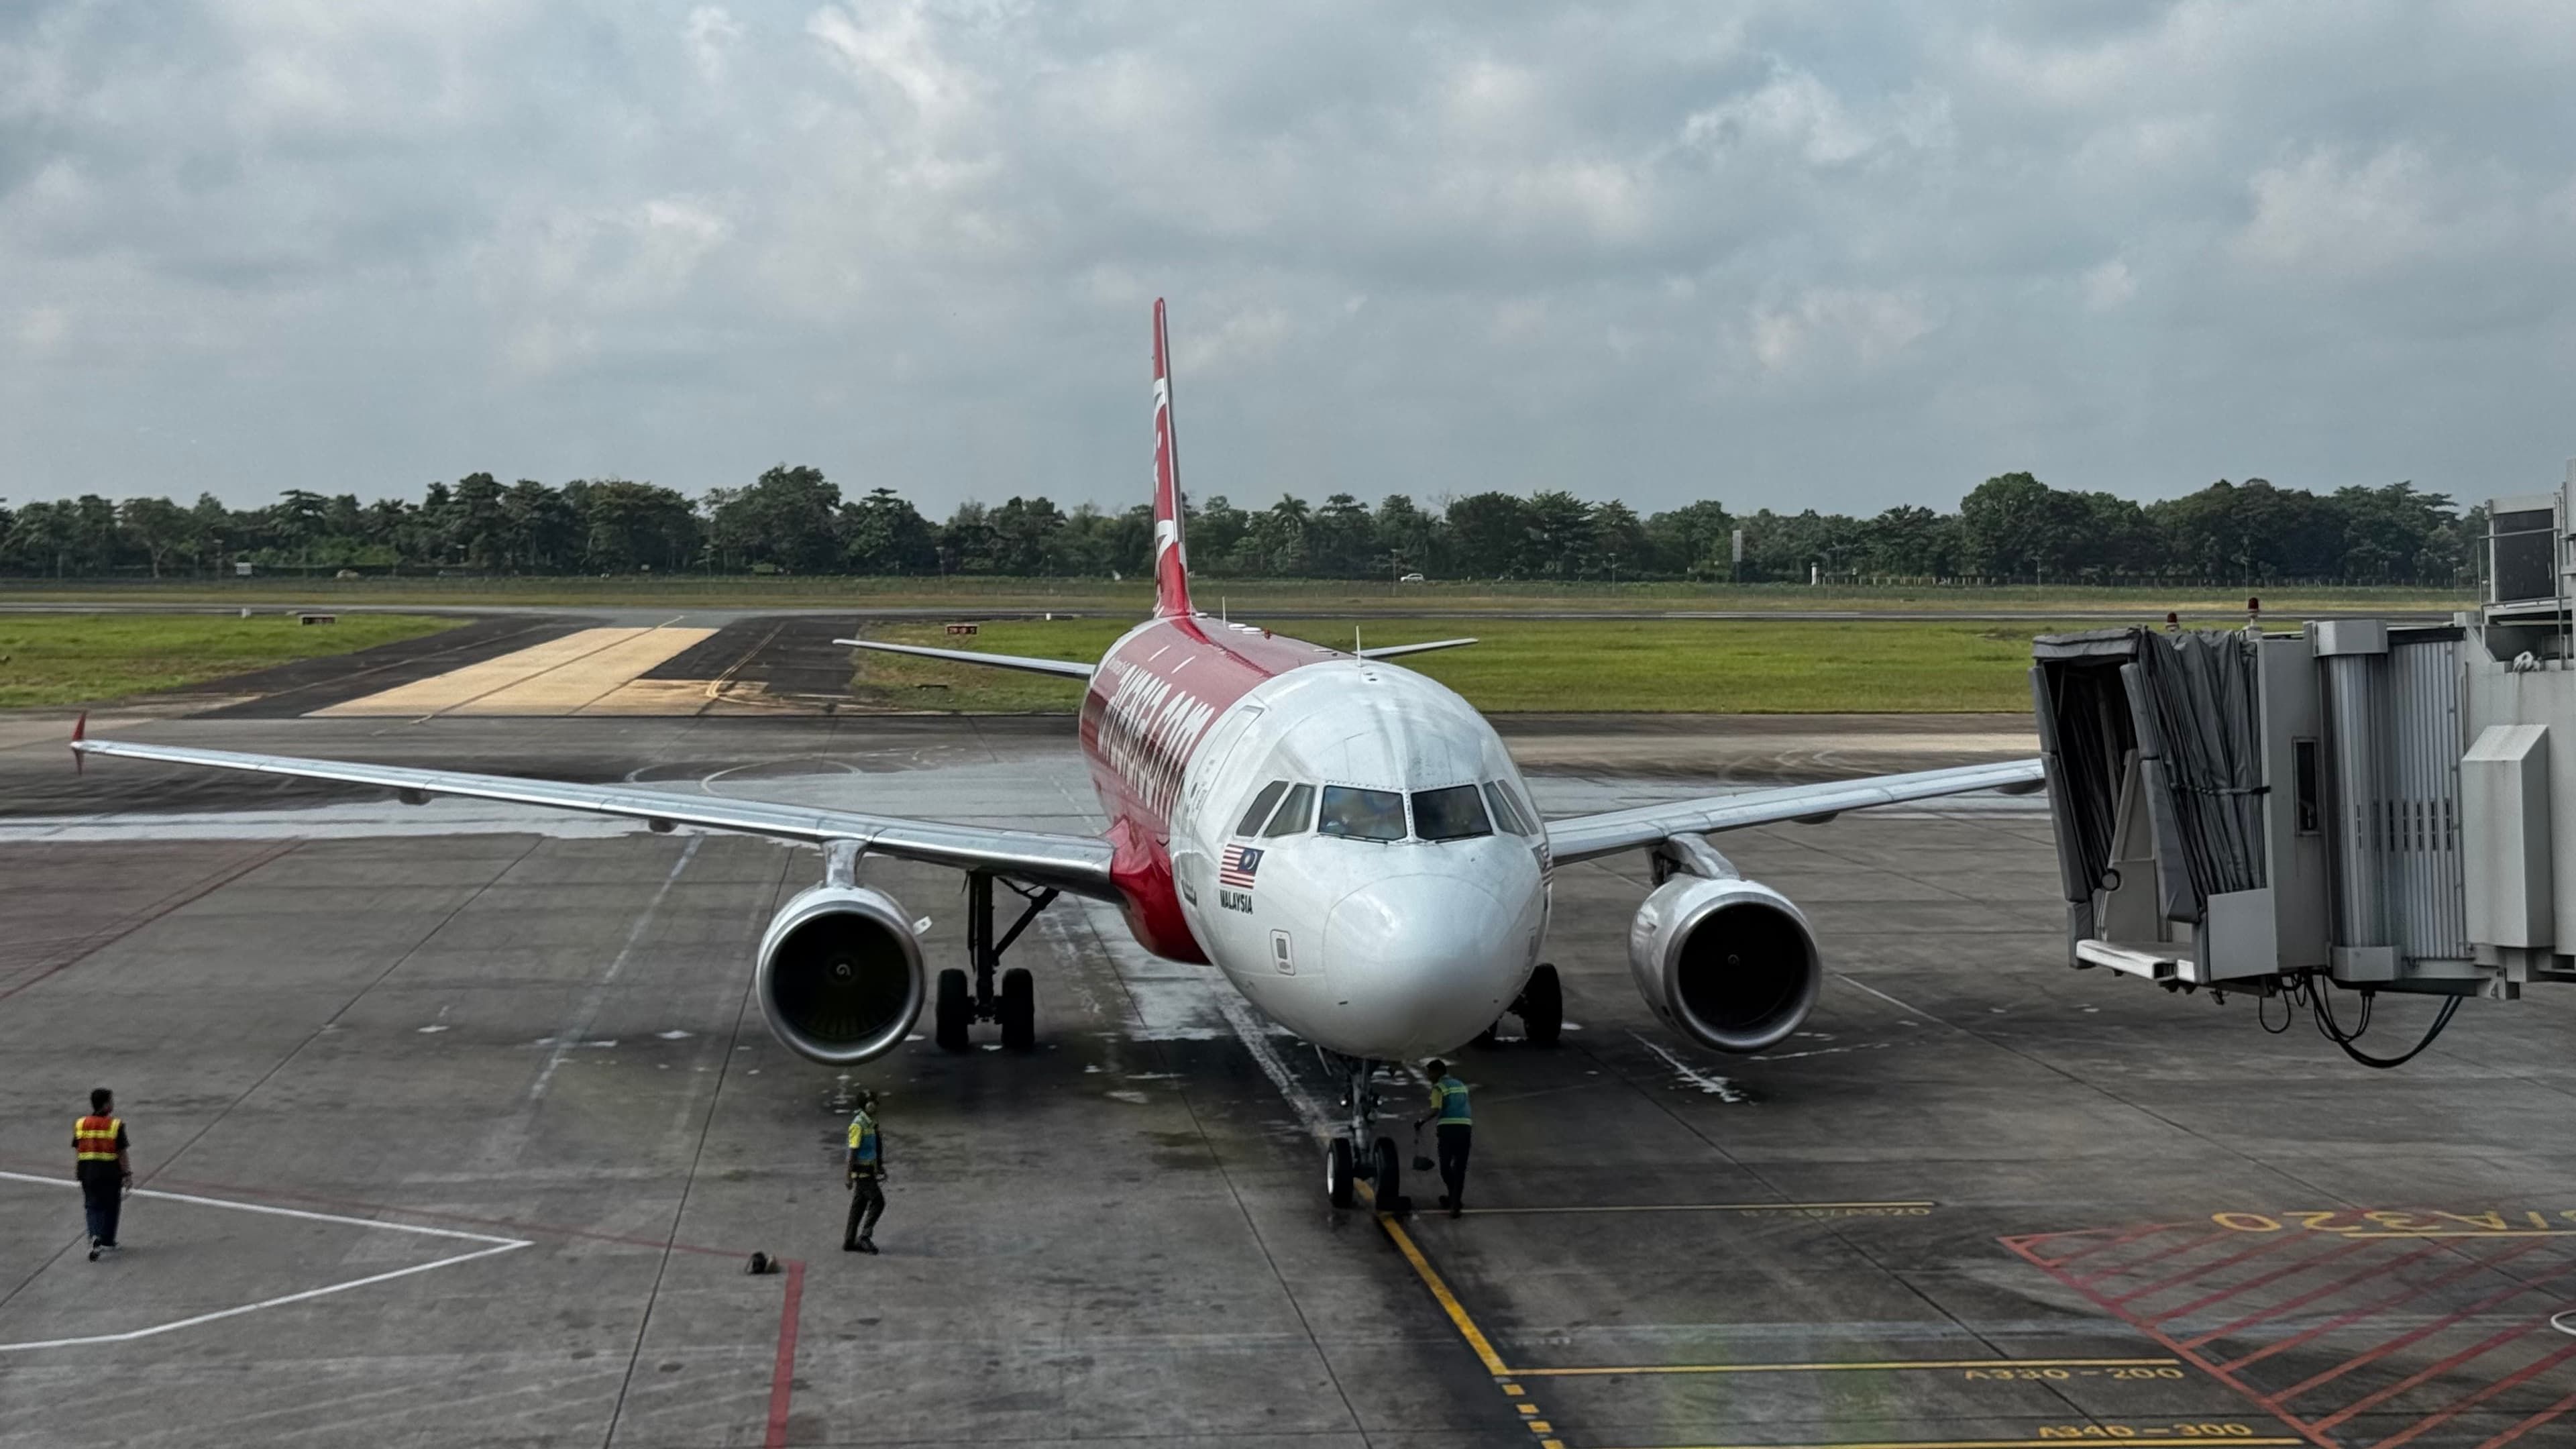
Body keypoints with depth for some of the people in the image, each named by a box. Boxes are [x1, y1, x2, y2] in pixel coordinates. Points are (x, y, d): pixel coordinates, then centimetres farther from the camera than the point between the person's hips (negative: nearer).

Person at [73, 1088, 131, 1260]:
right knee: (110, 1207, 13)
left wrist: (77, 1172, 16)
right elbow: (122, 1153, -9)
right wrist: (128, 1174, -1)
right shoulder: (116, 1126, -11)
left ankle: (95, 1237, -14)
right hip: (110, 1171, -3)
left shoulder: (80, 1125, 0)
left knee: (93, 1207, 9)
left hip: (87, 1170, 3)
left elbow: (76, 1150, 5)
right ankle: (107, 1242, 20)